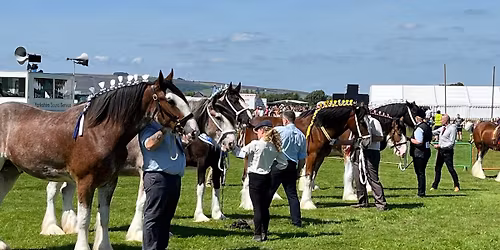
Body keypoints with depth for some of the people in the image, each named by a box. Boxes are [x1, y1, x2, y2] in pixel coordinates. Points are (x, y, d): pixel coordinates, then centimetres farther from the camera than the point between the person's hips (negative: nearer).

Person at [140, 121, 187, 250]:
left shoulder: (173, 129, 19)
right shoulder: (149, 126, -6)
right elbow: (149, 144, -26)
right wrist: (165, 130, -27)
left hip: (175, 177, 9)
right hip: (158, 177, -9)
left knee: (166, 217, 13)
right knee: (153, 217, -6)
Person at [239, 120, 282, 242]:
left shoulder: (255, 144, -14)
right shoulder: (274, 147, 4)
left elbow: (241, 153, -9)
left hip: (255, 177, -5)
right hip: (268, 178, 6)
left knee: (257, 208, -2)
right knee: (265, 208, 13)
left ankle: (258, 235, 0)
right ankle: (264, 233, 16)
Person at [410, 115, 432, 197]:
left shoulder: (419, 128, -18)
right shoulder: (427, 126, 11)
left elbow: (419, 142, -25)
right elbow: (430, 139, 20)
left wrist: (411, 139, -12)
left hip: (419, 153, -9)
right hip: (426, 151, 9)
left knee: (420, 173, -2)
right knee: (421, 172, 15)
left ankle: (421, 192, 2)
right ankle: (421, 191, 20)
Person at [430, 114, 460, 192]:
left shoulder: (452, 129, -11)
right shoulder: (442, 128, 12)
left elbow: (451, 143, -15)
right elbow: (433, 133, 22)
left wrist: (439, 146, -18)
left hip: (447, 151, -8)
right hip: (440, 151, 8)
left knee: (451, 169, -6)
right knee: (437, 168, 11)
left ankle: (457, 186, 4)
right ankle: (434, 186, 18)